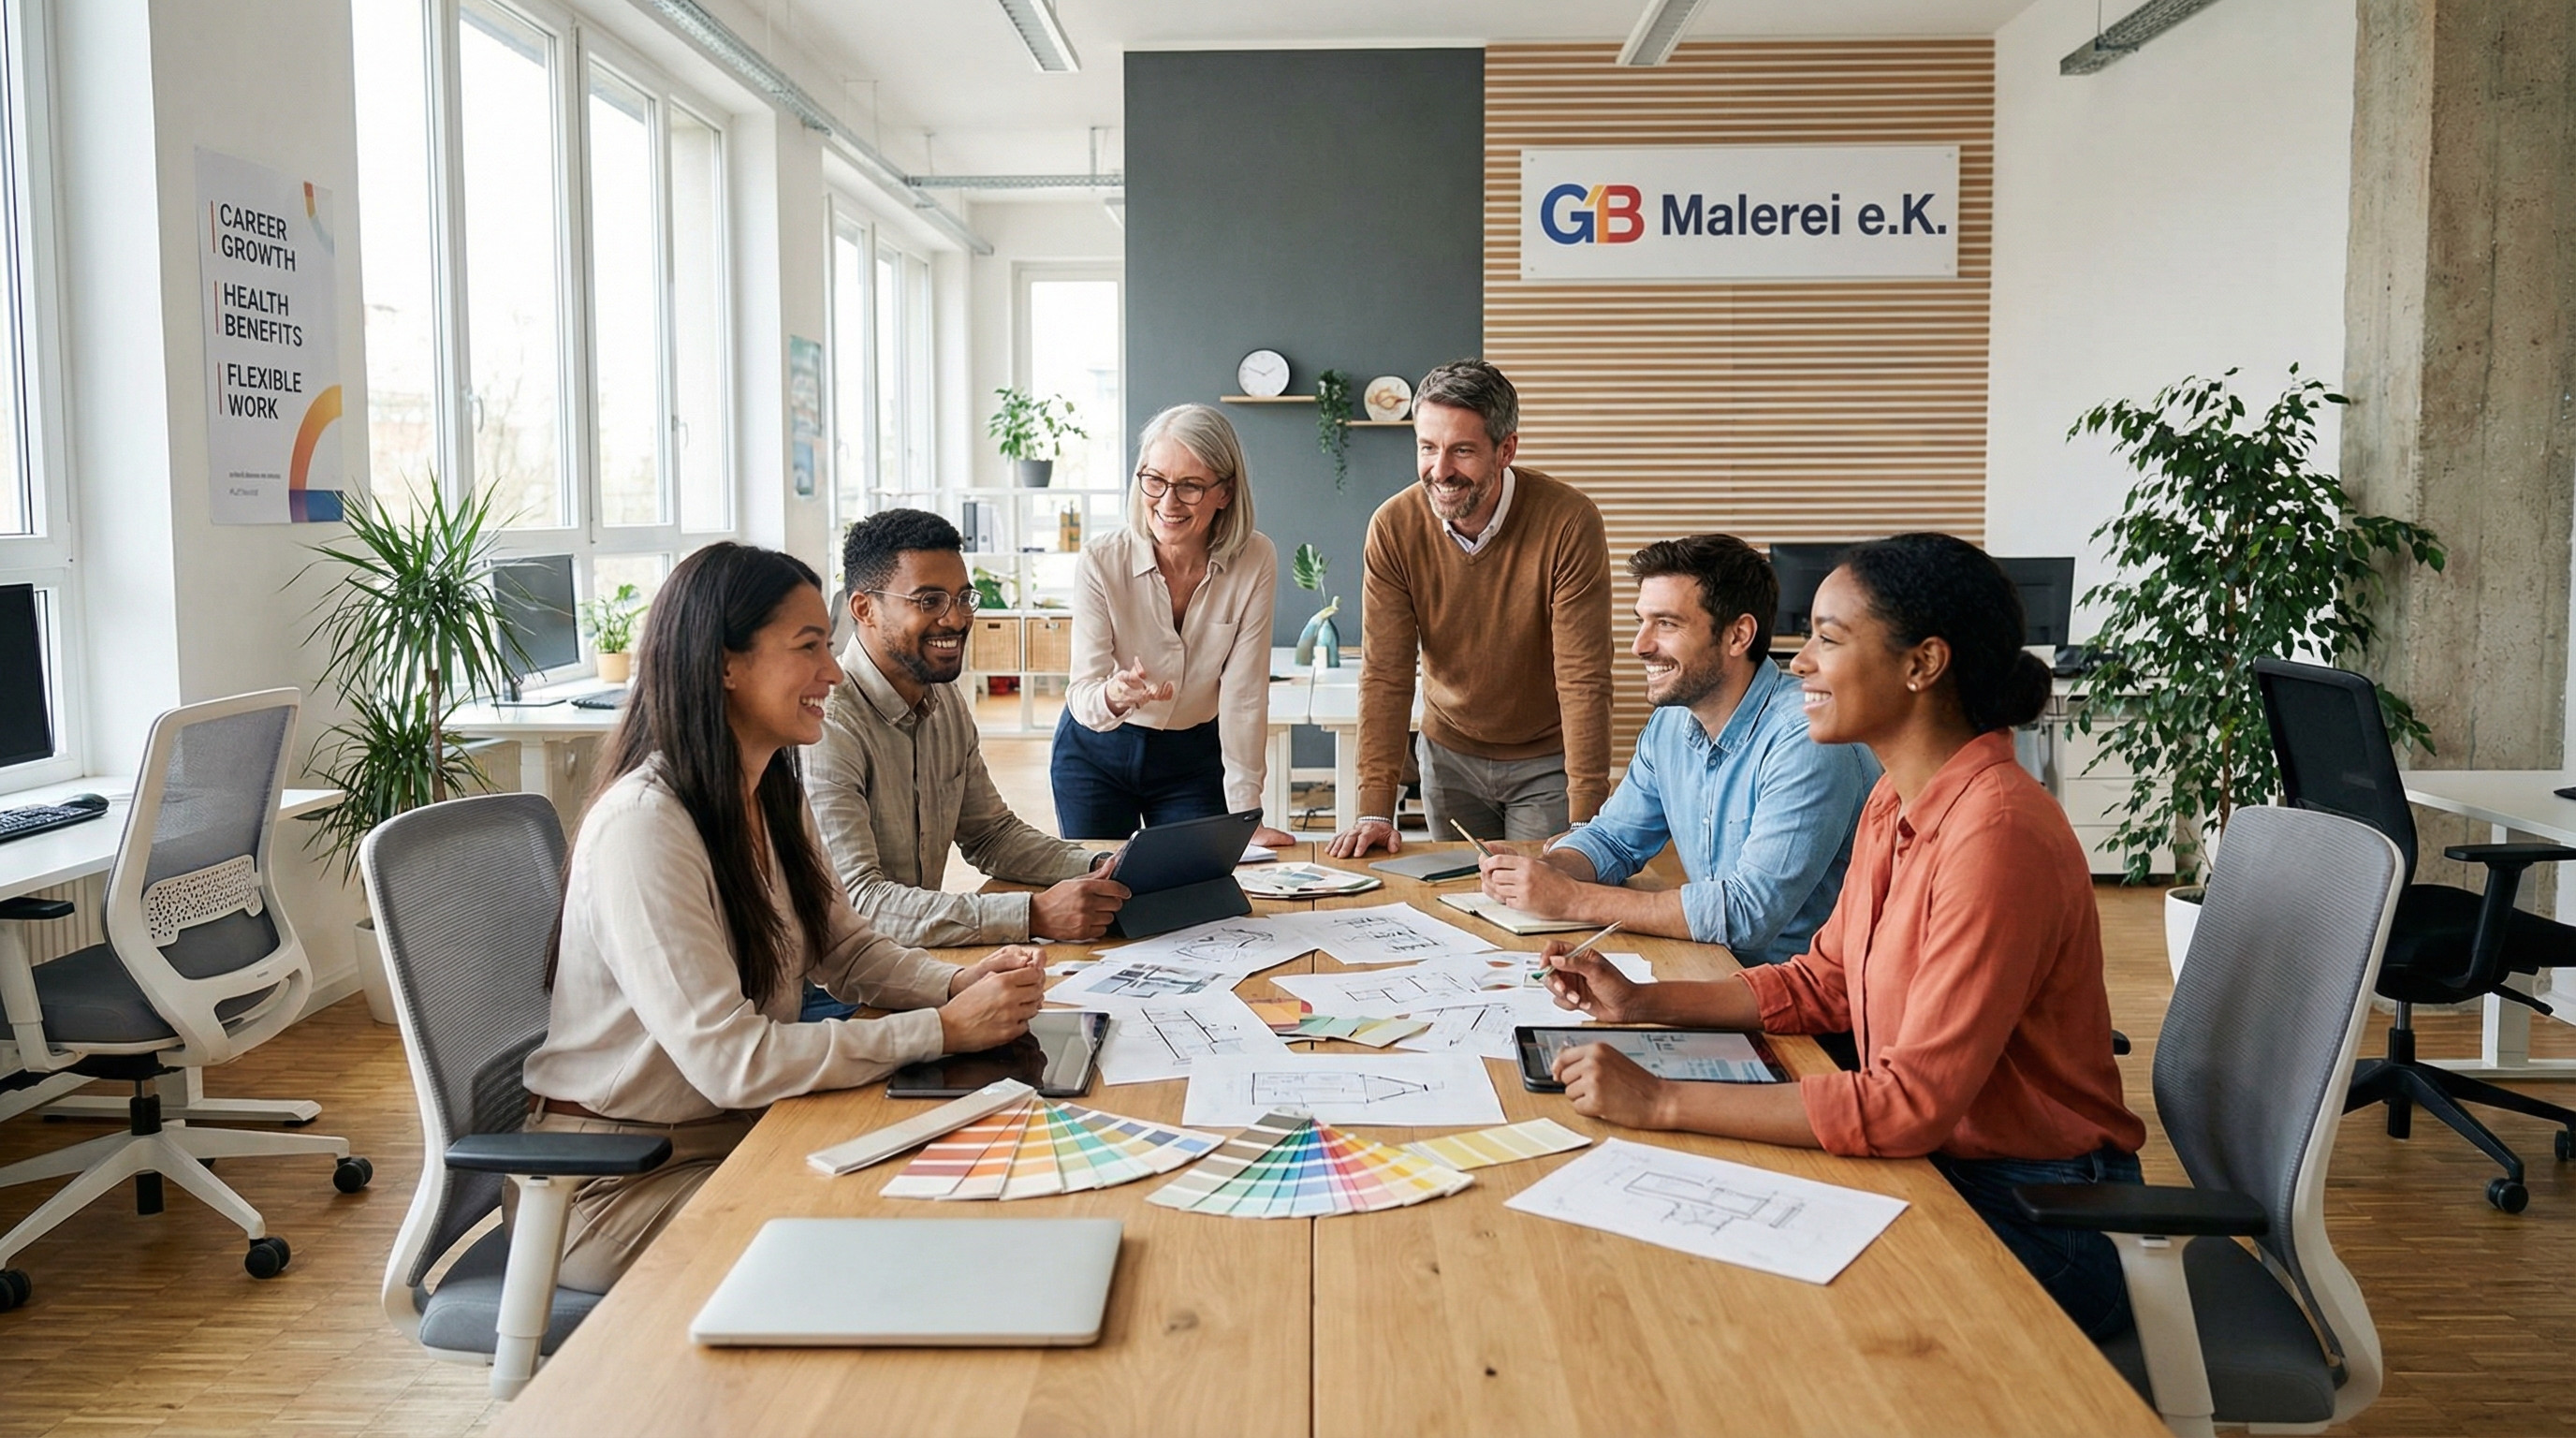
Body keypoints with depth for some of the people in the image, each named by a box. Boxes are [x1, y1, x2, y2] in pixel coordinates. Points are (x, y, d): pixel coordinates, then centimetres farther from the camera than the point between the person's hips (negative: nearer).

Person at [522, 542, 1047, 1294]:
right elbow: (729, 1061, -29)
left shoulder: (773, 796, 3)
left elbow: (847, 949, 11)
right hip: (624, 1172, -8)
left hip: (743, 1128, 8)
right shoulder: (643, 825, -26)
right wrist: (944, 1030, -27)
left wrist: (962, 982, -10)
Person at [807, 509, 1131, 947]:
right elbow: (857, 903, -26)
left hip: (923, 959, 7)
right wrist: (1034, 915, -31)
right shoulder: (827, 726, -20)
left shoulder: (947, 701, 7)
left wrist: (1095, 870, -2)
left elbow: (991, 834, 16)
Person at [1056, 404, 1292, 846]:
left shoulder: (1255, 562, -18)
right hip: (1096, 755, 0)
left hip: (1194, 757, 1)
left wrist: (1244, 815, -17)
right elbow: (1082, 692, -21)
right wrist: (1113, 697, -45)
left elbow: (1244, 694, -16)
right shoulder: (1101, 561, -20)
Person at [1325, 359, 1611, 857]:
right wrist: (1375, 809, -20)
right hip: (1450, 755, 2)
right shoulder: (1393, 528, -14)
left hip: (1547, 760, -2)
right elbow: (1385, 674, -13)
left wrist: (1585, 822, -27)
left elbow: (1584, 680, -22)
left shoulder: (1569, 522, -22)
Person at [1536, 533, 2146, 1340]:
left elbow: (1913, 1103, -29)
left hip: (2040, 1220, -8)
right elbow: (1824, 983, 13)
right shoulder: (1893, 806, 4)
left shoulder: (1996, 835, -27)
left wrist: (1662, 1104, -28)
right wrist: (1642, 1002, 1)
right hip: (1934, 1163, 8)